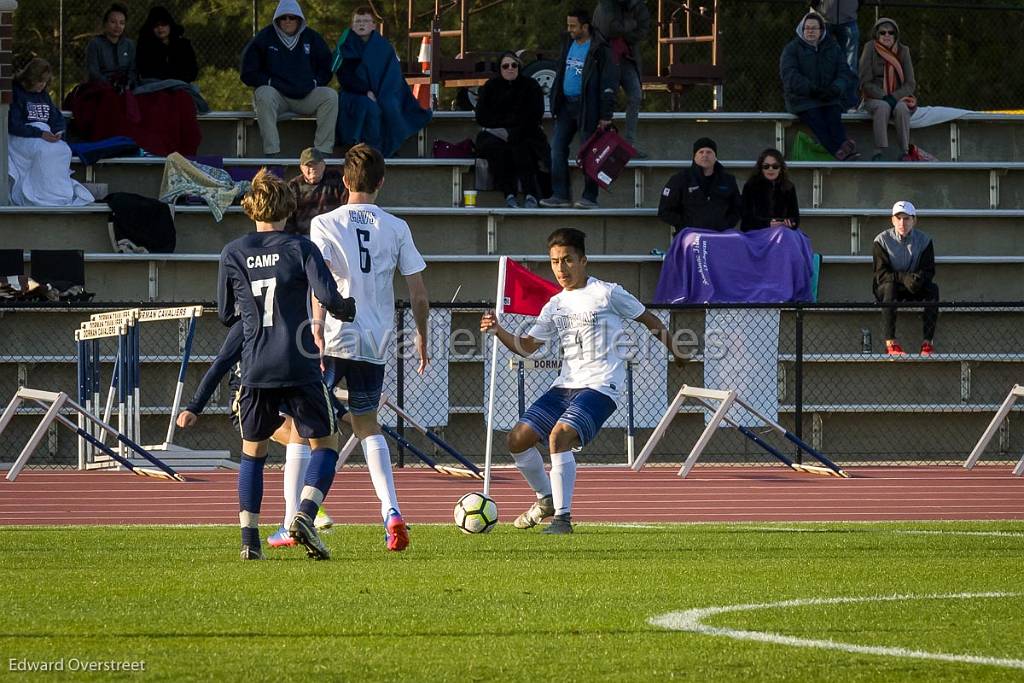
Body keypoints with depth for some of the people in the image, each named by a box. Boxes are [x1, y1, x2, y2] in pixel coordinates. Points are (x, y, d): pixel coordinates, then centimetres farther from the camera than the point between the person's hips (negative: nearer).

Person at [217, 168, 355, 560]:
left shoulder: (233, 254, 4)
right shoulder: (300, 248, -4)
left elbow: (225, 315, 11)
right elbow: (328, 297, -13)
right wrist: (347, 309, 9)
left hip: (255, 369, 3)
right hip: (299, 366, -3)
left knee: (253, 451, 15)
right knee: (325, 443, 9)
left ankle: (249, 538, 7)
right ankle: (305, 515, -13)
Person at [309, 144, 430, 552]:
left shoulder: (325, 224, -2)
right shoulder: (396, 228, 6)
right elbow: (419, 295, 6)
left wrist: (317, 329, -22)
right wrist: (422, 338, 19)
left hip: (333, 339, -3)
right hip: (375, 342, 3)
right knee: (367, 426, 18)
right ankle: (391, 512, -2)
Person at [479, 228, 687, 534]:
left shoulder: (607, 293, -2)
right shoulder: (555, 306, 15)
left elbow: (649, 320, 8)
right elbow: (526, 346, 17)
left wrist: (676, 352, 14)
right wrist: (498, 331, -1)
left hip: (600, 385, -7)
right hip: (566, 384, 7)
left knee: (559, 435, -29)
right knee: (518, 439, 0)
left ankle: (563, 517, -23)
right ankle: (547, 499, 23)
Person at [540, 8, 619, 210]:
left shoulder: (599, 50, -11)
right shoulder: (568, 44, 11)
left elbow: (609, 84, -12)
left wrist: (606, 115, -15)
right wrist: (554, 103, 16)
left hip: (587, 108, -7)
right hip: (566, 105, 7)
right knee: (557, 149, 2)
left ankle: (590, 197, 6)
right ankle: (561, 195, 6)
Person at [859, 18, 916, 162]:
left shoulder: (903, 51, 4)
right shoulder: (870, 49, -1)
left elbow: (910, 84, 1)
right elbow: (866, 82, -5)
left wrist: (894, 97, -16)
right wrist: (884, 97, -18)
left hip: (899, 97, 1)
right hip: (875, 98, -1)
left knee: (901, 108, -33)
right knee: (883, 107, -35)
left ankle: (904, 152, -33)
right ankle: (878, 152, -39)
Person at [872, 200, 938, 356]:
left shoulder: (923, 240, 0)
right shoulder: (882, 240, -7)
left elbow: (929, 271, -7)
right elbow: (881, 273, -16)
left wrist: (919, 278, -31)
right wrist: (903, 278, -33)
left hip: (913, 290, 2)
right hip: (884, 289, -2)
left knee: (933, 289, -28)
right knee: (890, 286, -37)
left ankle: (928, 342, -32)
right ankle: (890, 343, -44)